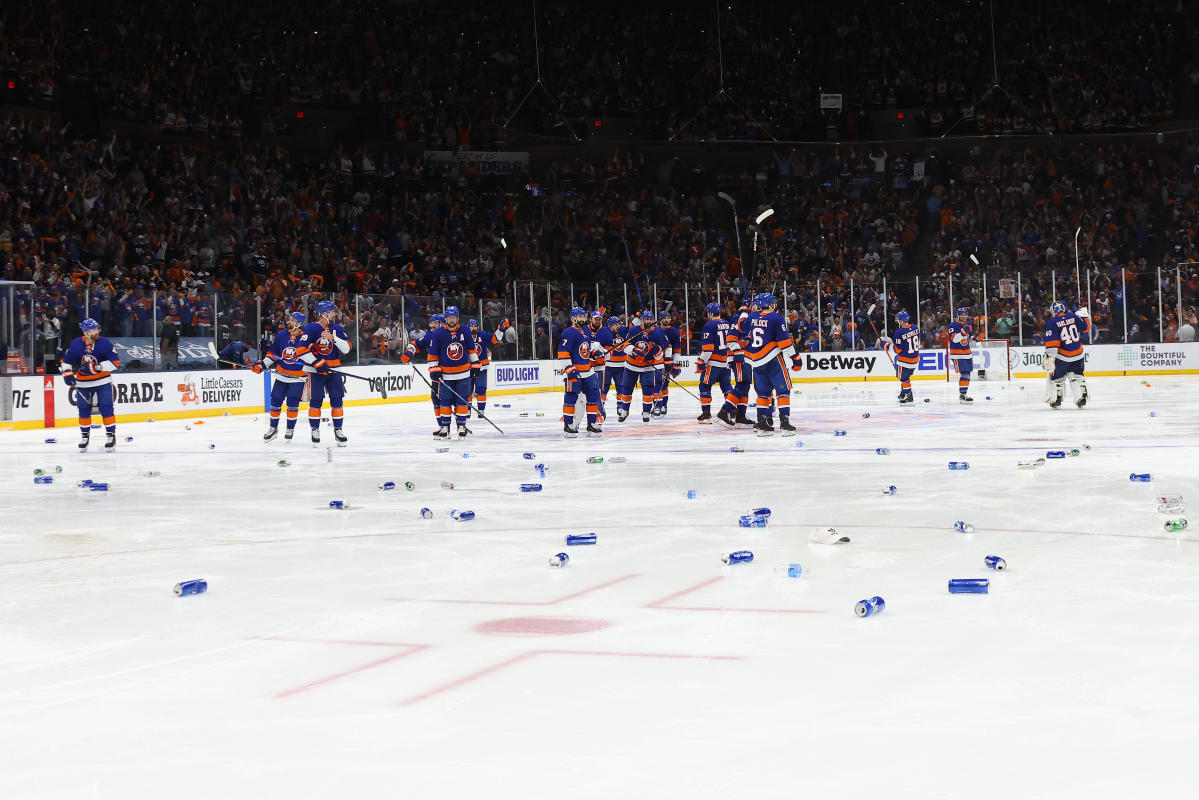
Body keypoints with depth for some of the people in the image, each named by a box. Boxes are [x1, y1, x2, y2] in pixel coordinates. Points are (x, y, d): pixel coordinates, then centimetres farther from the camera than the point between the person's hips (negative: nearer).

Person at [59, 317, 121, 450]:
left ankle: (111, 435, -1)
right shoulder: (75, 345, -9)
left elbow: (115, 362, -15)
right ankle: (84, 436, 23)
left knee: (106, 407, -8)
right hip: (83, 383, 2)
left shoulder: (104, 343, -13)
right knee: (84, 408, 7)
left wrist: (98, 366, -25)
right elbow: (65, 361, 5)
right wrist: (67, 374, -7)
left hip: (102, 381, -2)